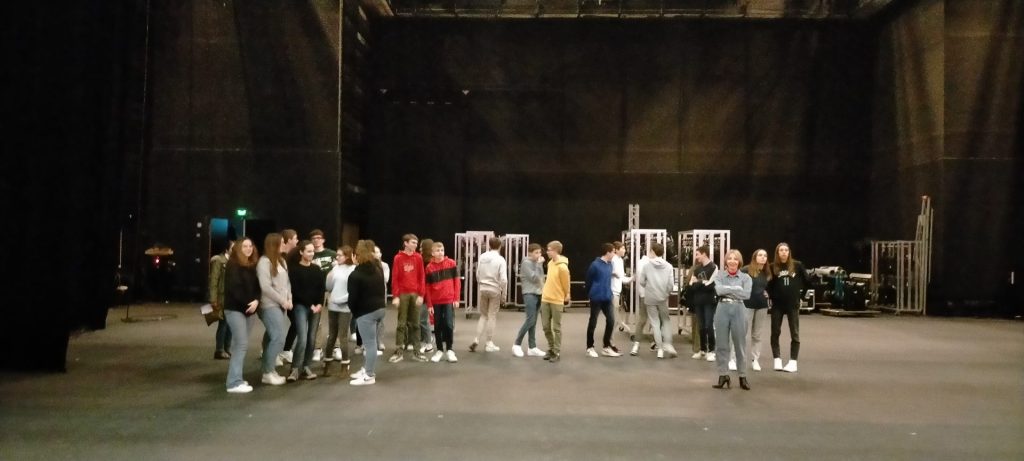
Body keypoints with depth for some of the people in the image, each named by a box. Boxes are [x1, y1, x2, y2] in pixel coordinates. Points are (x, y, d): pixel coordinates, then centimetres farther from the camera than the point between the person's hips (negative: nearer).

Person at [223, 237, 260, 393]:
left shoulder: (253, 266, 12)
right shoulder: (233, 265, -8)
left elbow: (257, 286, 8)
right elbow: (234, 288, -16)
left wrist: (256, 301, -10)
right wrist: (247, 303, -17)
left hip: (248, 309, 7)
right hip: (235, 309, -7)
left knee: (240, 345, 10)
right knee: (242, 344, -12)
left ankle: (236, 378, 18)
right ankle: (234, 383, -10)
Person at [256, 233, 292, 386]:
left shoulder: (282, 260, 13)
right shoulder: (264, 261, -11)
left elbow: (287, 281, 16)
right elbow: (265, 287, -16)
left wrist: (289, 299, 2)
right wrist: (283, 301, -11)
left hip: (280, 305, 7)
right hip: (270, 305, -7)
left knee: (272, 337, 10)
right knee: (279, 338, -10)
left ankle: (269, 370, 16)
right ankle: (268, 373, -1)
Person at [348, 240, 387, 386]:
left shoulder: (355, 275, -13)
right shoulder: (378, 270, 11)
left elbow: (352, 298, -11)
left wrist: (354, 312, 4)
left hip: (366, 313, -8)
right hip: (379, 309, 8)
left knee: (370, 344, -4)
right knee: (370, 342, 16)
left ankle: (369, 376, 2)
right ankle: (366, 369, 25)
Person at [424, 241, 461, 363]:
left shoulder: (451, 263, -2)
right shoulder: (429, 267, 0)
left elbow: (456, 281, 1)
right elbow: (427, 287, 2)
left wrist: (456, 298, -4)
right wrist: (429, 304, -1)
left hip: (449, 300, -1)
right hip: (436, 302, 1)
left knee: (449, 325, -5)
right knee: (438, 326, 8)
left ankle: (450, 350, 7)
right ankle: (440, 350, 19)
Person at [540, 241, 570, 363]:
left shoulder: (562, 267, -18)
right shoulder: (550, 263, 7)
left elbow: (566, 284, -8)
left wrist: (566, 297, 3)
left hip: (557, 301, -7)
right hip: (545, 299, 7)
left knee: (556, 328, 1)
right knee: (546, 326, 10)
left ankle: (557, 352, 10)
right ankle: (551, 349, 25)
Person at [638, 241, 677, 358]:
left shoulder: (647, 265, -8)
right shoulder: (668, 266, -4)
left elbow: (641, 281, -5)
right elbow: (671, 284, -6)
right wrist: (666, 292, 13)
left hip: (650, 298, -1)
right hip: (663, 298, 1)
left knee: (655, 323, 6)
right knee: (666, 320, 19)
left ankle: (660, 349, 5)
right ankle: (667, 343, 4)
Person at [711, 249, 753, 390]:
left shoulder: (745, 277, 4)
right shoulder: (719, 275, 4)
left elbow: (747, 294, -11)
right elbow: (718, 290, -13)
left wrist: (727, 290, -10)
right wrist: (736, 289, -9)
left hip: (738, 311, 0)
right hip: (722, 310, 0)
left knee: (740, 344, 5)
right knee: (722, 344, 4)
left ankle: (743, 377, 15)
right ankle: (723, 375, 13)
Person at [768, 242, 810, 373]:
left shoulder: (797, 265, -2)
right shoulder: (772, 267, -3)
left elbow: (807, 281, 7)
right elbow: (768, 285, 6)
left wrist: (800, 295, 5)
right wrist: (772, 297, -2)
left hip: (793, 304, 0)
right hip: (777, 304, 0)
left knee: (794, 333, 3)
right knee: (775, 332, 3)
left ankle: (793, 362, 9)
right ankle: (777, 360, 12)